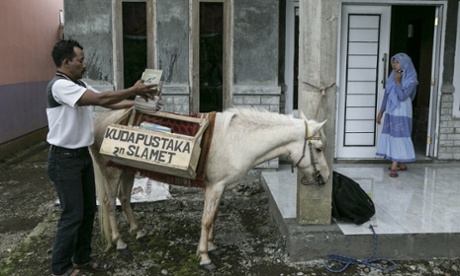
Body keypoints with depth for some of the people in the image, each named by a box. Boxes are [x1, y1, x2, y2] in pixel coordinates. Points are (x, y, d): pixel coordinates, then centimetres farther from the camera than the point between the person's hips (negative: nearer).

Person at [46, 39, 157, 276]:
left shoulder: (80, 85, 9)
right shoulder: (60, 85, -21)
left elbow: (109, 103, 10)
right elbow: (101, 99, -28)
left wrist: (139, 102, 2)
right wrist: (134, 90, -20)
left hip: (83, 155, 9)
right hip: (64, 159, -9)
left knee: (88, 210, 15)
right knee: (73, 214, -2)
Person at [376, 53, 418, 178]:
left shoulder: (411, 80, -10)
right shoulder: (392, 76, 9)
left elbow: (402, 96, -21)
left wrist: (398, 82, -21)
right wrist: (381, 112, 12)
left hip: (402, 113, -7)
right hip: (391, 112, 7)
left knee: (399, 137, -5)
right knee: (392, 136, 8)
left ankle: (395, 166, -3)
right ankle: (401, 164, 19)